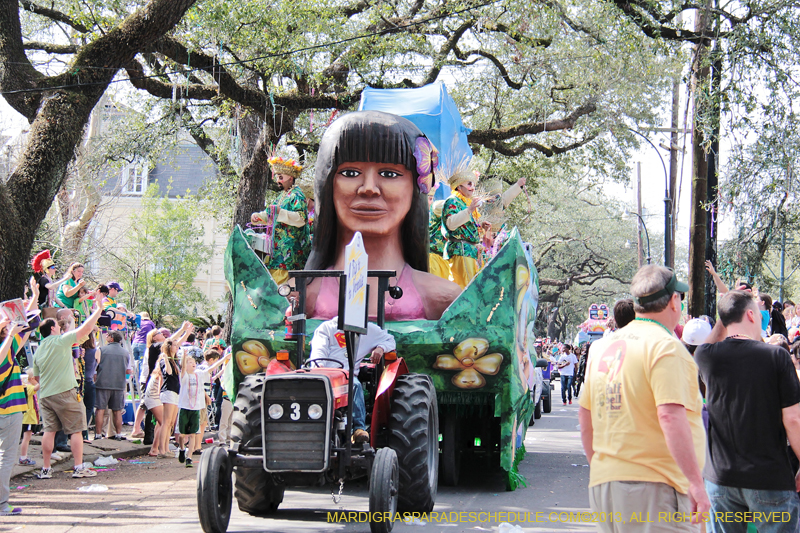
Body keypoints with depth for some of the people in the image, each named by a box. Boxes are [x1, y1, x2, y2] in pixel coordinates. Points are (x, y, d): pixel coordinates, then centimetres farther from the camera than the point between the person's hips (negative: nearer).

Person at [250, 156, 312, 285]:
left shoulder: (297, 195, -9)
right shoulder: (283, 195, 20)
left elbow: (301, 219, -21)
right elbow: (271, 216, 28)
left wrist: (280, 212, -29)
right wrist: (258, 216, 9)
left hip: (291, 244, -9)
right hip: (280, 244, 9)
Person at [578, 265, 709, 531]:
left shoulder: (602, 347, 11)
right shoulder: (666, 346, -11)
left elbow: (585, 415, 17)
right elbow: (670, 416, -22)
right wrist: (695, 482, -20)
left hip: (602, 485, 8)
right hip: (654, 489, -8)